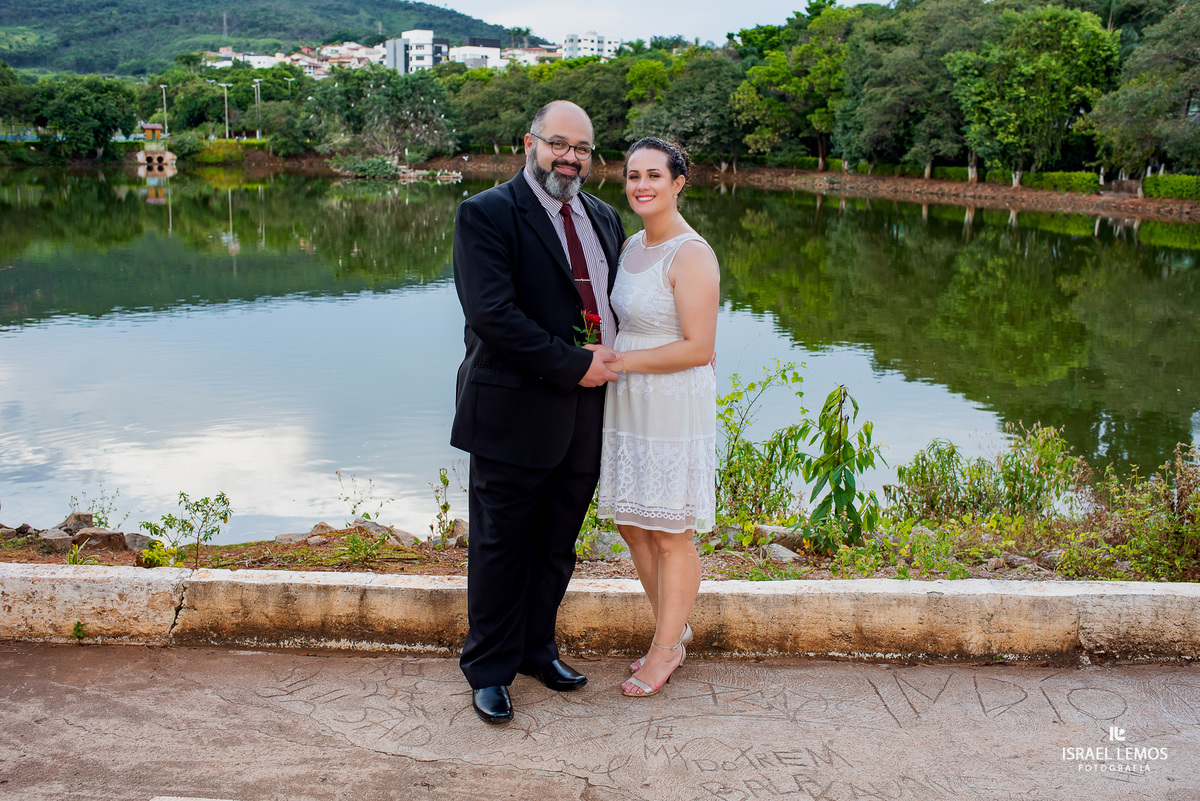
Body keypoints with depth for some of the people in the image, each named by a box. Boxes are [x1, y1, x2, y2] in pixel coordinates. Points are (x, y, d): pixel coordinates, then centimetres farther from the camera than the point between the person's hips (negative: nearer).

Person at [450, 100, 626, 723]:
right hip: (515, 412, -6)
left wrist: (609, 359, 1)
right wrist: (573, 365, -17)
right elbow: (491, 313, -19)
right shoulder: (486, 214, -9)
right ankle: (489, 670, 21)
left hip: (585, 413, 6)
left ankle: (536, 648, 34)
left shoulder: (603, 218, 13)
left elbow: (615, 301, 21)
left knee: (558, 543, 16)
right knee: (501, 545, 6)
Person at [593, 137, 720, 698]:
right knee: (632, 524, 16)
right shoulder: (632, 245, 10)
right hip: (628, 402, 9)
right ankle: (674, 630, 33)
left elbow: (698, 349, -21)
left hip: (675, 406, -9)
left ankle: (666, 650, 20)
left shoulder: (691, 255, -16)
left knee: (671, 535, 4)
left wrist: (617, 362, -17)